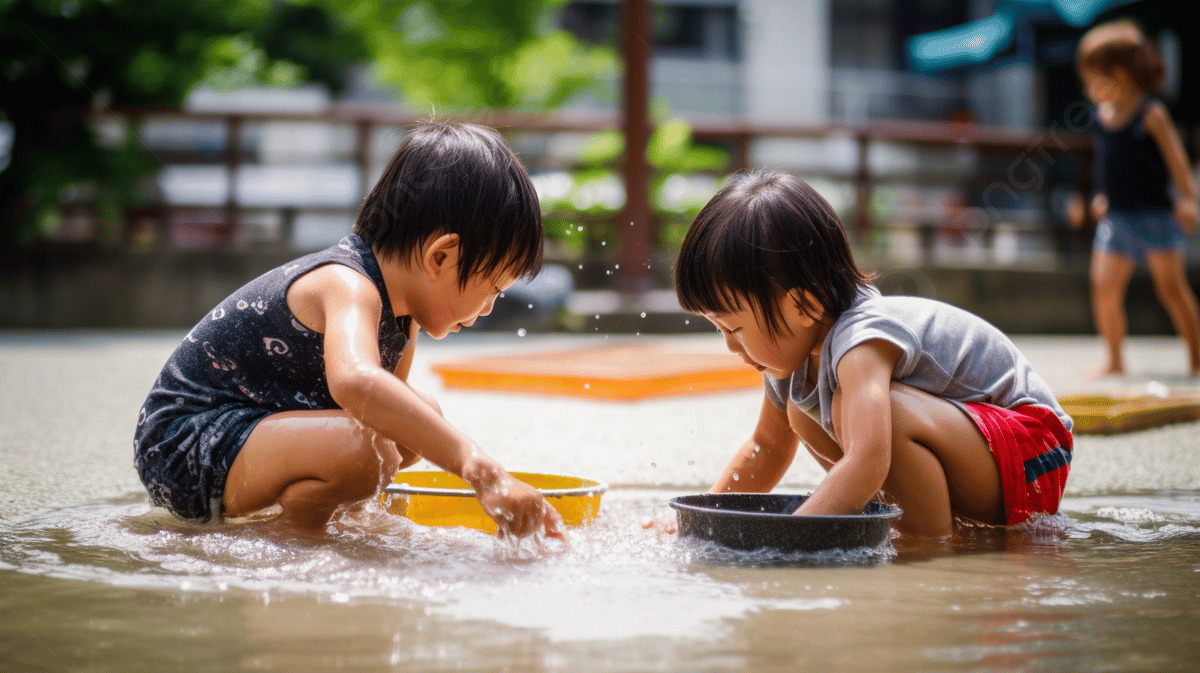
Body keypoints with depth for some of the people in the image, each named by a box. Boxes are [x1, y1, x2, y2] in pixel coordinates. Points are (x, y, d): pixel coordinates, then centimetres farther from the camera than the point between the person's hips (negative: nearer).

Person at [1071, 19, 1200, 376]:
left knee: (1171, 286, -1)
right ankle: (1115, 361, 10)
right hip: (1116, 217, 6)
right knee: (1104, 286, -2)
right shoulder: (1100, 116, 8)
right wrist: (1101, 198, 24)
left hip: (1155, 213, -6)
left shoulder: (1151, 114, -10)